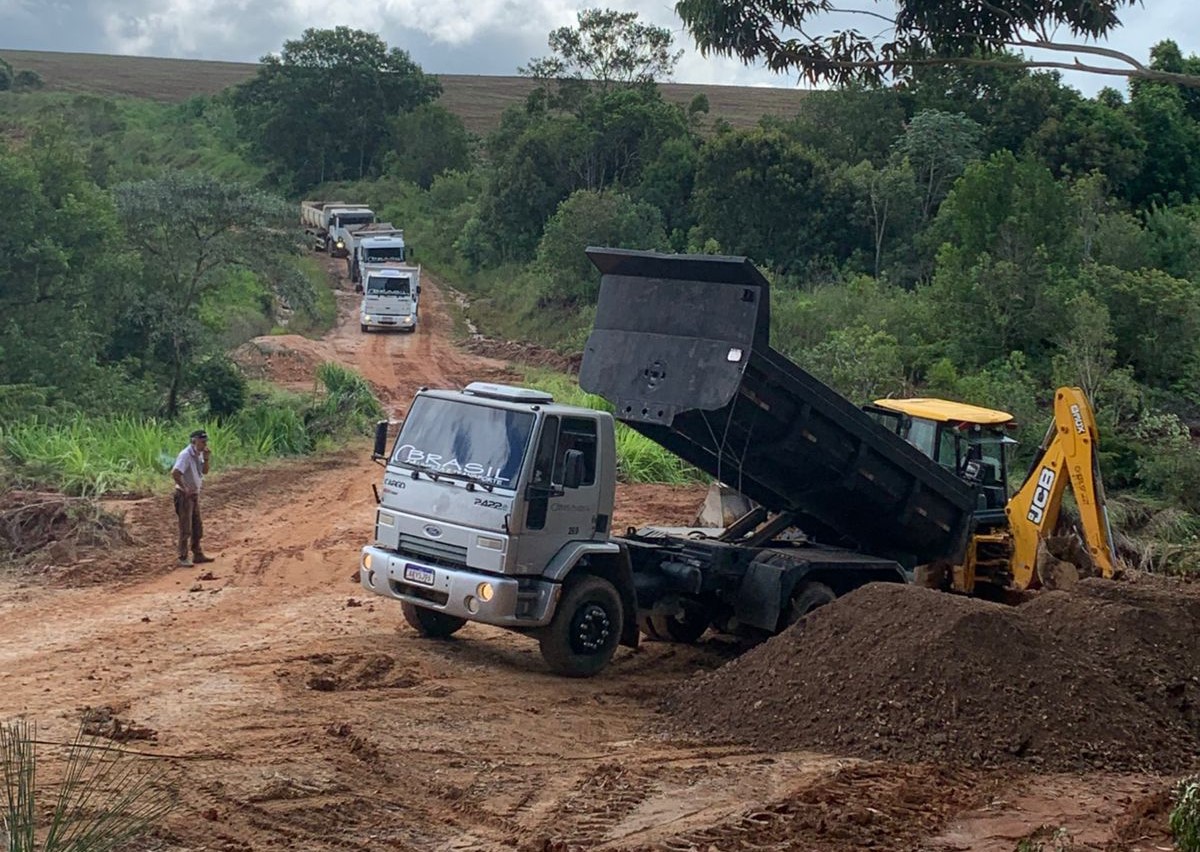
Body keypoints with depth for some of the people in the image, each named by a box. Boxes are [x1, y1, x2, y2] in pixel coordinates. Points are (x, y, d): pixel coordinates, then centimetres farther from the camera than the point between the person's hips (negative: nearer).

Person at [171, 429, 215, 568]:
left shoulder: (199, 454, 7)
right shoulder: (186, 455, -21)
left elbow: (204, 471, 14)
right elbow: (175, 473, -30)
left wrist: (206, 459, -3)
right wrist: (184, 488, -23)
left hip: (195, 494, 9)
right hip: (185, 495, -9)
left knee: (197, 526, 17)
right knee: (186, 528, -5)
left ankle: (197, 555, 28)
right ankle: (183, 559, 0)